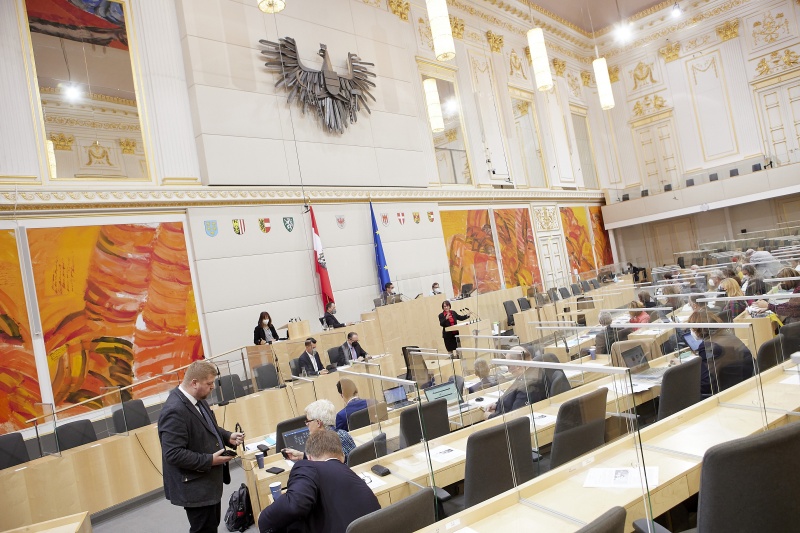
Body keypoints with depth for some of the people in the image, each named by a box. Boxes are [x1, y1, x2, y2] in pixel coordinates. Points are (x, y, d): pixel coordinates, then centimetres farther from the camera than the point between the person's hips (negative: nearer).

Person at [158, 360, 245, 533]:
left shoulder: (196, 399, 2)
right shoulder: (175, 411, -28)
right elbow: (173, 454, -29)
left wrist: (227, 437, 0)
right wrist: (209, 460, -25)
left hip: (207, 480, 9)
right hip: (194, 486, -9)